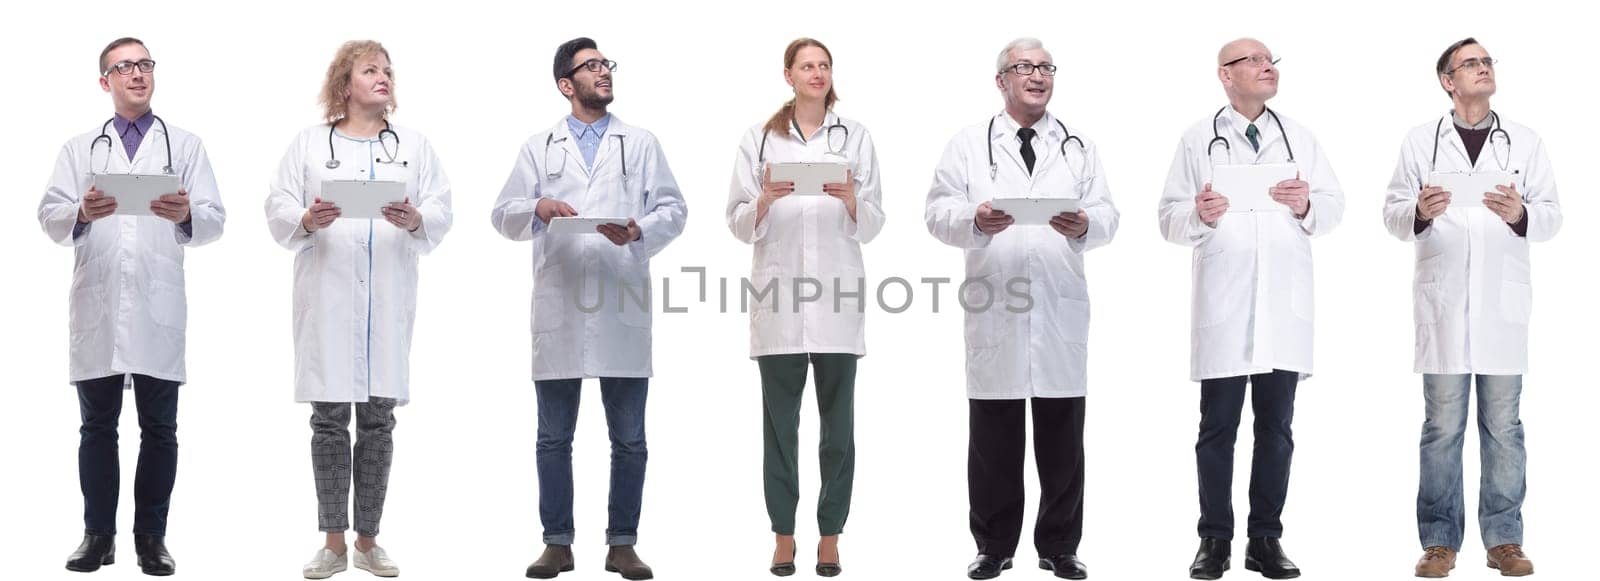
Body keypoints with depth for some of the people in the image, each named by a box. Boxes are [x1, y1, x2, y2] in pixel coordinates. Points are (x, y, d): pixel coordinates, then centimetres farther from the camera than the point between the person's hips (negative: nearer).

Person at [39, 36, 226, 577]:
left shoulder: (186, 146, 11)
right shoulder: (79, 149, 15)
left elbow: (215, 221, 1)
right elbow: (50, 217, 3)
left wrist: (187, 215, -22)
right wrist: (82, 213, -19)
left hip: (158, 309, -1)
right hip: (96, 307, 1)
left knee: (159, 429, 2)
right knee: (97, 426, 5)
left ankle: (152, 537, 9)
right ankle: (98, 535, 12)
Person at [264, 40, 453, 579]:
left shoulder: (414, 145, 13)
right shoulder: (309, 142, 9)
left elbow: (440, 215, 4)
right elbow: (278, 212, 3)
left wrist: (415, 220, -17)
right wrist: (307, 221, -18)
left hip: (388, 299, 1)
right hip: (326, 297, -1)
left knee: (378, 421, 4)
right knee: (329, 420, 1)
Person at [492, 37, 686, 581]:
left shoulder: (642, 144, 13)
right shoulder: (538, 148, 14)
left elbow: (673, 209, 5)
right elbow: (503, 214, 7)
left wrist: (640, 231, -15)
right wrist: (537, 209, -13)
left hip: (623, 310, 0)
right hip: (558, 309, 1)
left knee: (629, 439, 2)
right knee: (554, 438, 4)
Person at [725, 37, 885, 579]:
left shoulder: (855, 137, 9)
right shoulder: (759, 139, 9)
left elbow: (872, 225, 6)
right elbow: (739, 224, 6)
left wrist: (852, 201, -15)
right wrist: (766, 199, -15)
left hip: (837, 297, 0)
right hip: (779, 298, 0)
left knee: (838, 424, 1)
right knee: (780, 425, 2)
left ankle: (830, 536, 10)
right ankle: (783, 536, 11)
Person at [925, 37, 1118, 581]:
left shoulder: (1079, 147, 16)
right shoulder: (969, 144, 10)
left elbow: (1106, 215, 8)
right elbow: (939, 211, 2)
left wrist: (1085, 224, -15)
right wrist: (975, 219, -19)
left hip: (1061, 311, 2)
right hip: (994, 309, -1)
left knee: (1062, 437, 5)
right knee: (993, 436, 2)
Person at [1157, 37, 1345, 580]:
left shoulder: (1299, 138, 14)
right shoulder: (1198, 140, 6)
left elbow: (1334, 205, 9)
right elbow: (1170, 218, 3)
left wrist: (1307, 205, -12)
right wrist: (1199, 214, -18)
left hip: (1284, 306, 3)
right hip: (1222, 305, -2)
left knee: (1276, 427, 5)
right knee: (1218, 428, 1)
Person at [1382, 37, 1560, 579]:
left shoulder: (1525, 142, 10)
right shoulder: (1420, 141, 7)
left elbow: (1551, 215, 5)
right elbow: (1393, 213, 5)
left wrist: (1520, 214, -16)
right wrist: (1420, 212, -16)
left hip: (1503, 301, 1)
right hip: (1443, 301, -1)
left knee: (1503, 426, 4)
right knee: (1442, 426, 2)